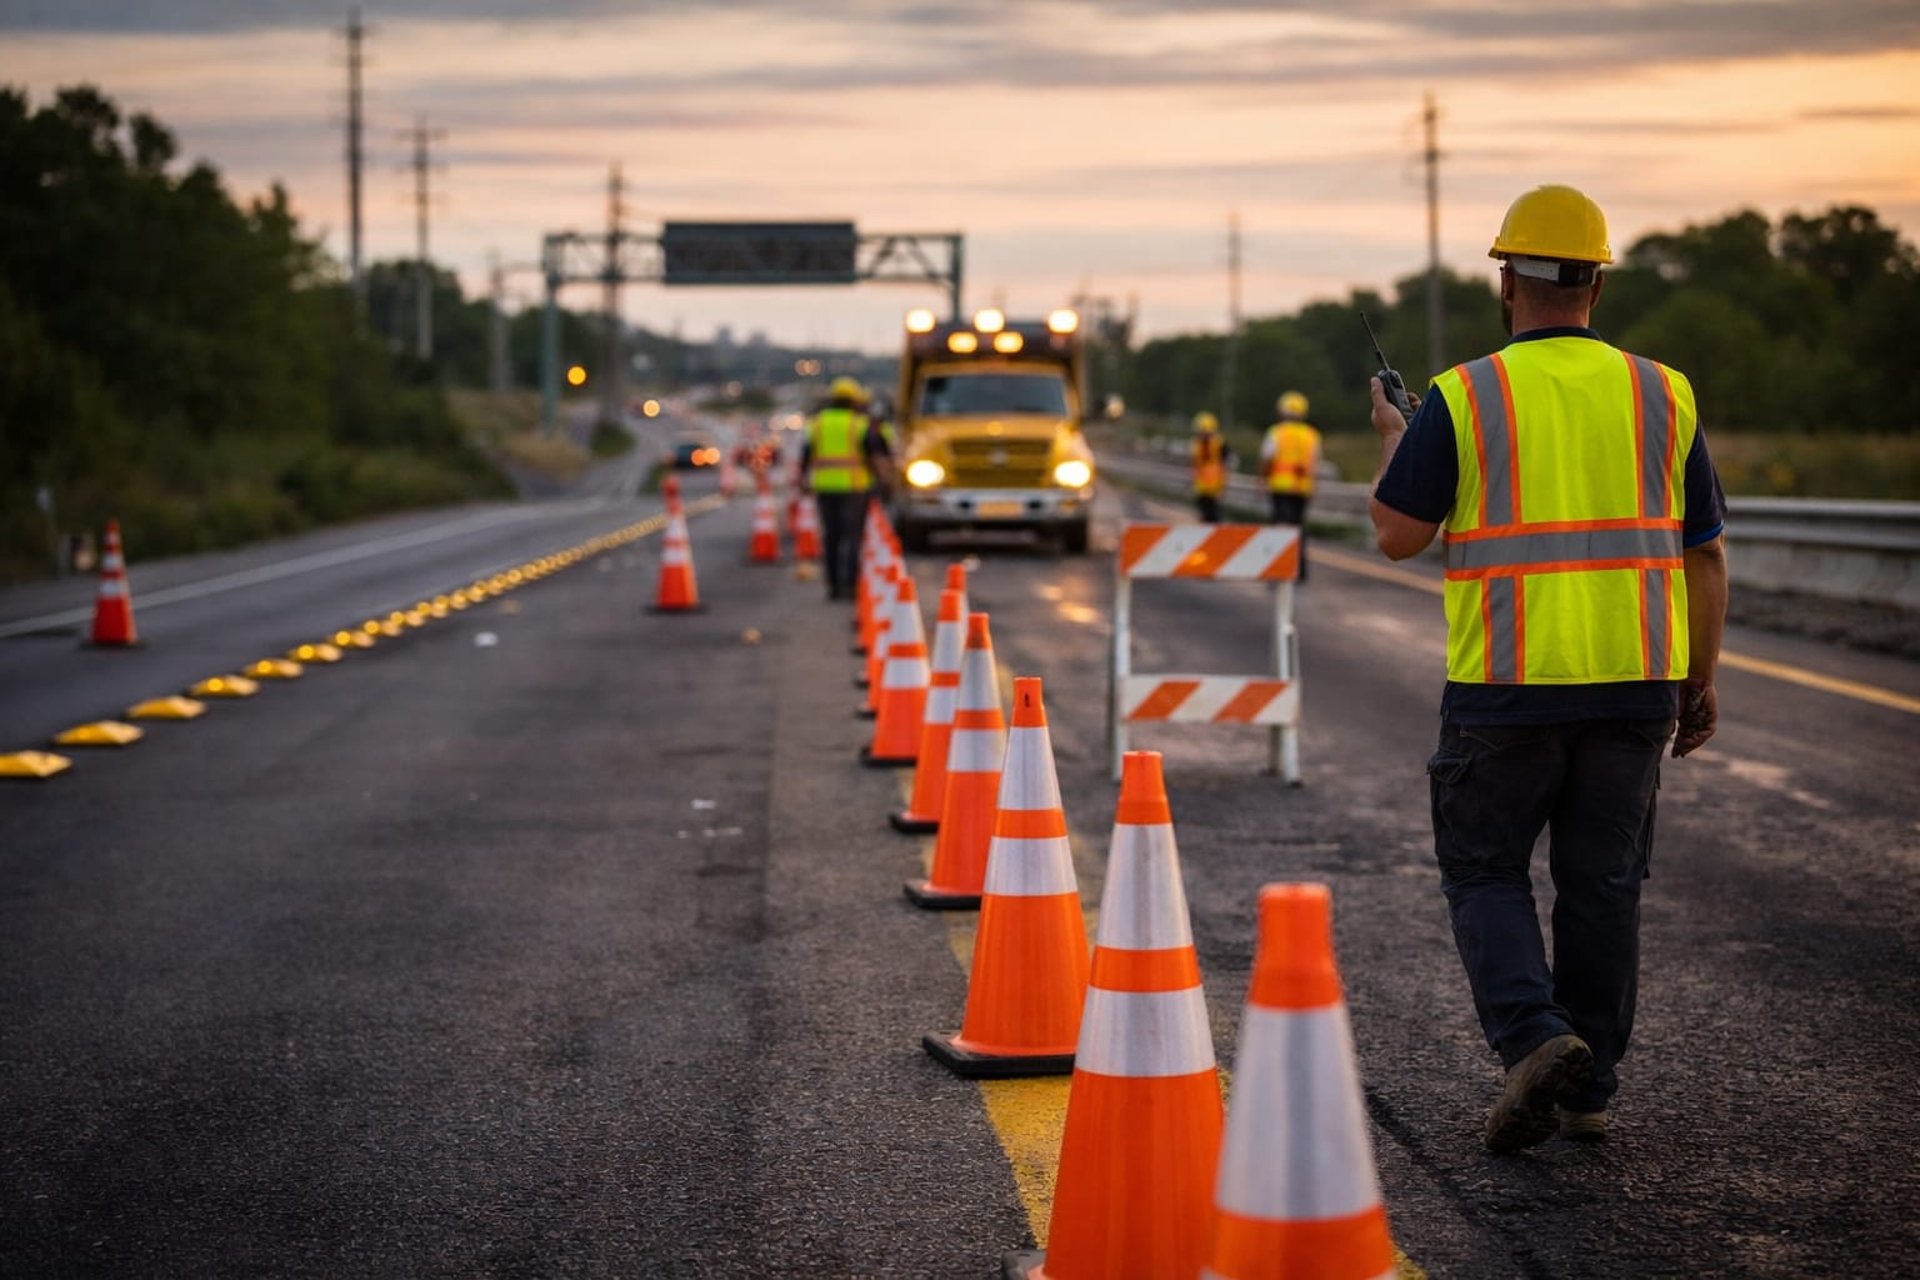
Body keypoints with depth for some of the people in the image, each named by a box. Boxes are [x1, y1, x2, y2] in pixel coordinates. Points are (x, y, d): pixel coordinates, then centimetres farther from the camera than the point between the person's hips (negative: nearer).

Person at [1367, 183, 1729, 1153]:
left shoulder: (1462, 399, -6)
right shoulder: (1661, 395, 4)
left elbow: (1397, 535, -3)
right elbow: (1704, 554, 6)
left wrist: (1390, 443, 16)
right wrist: (1699, 682, 15)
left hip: (1505, 686, -3)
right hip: (1634, 681, 3)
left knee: (1484, 873, 11)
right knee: (1602, 884, 12)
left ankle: (1535, 1036, -10)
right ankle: (1587, 1089, 17)